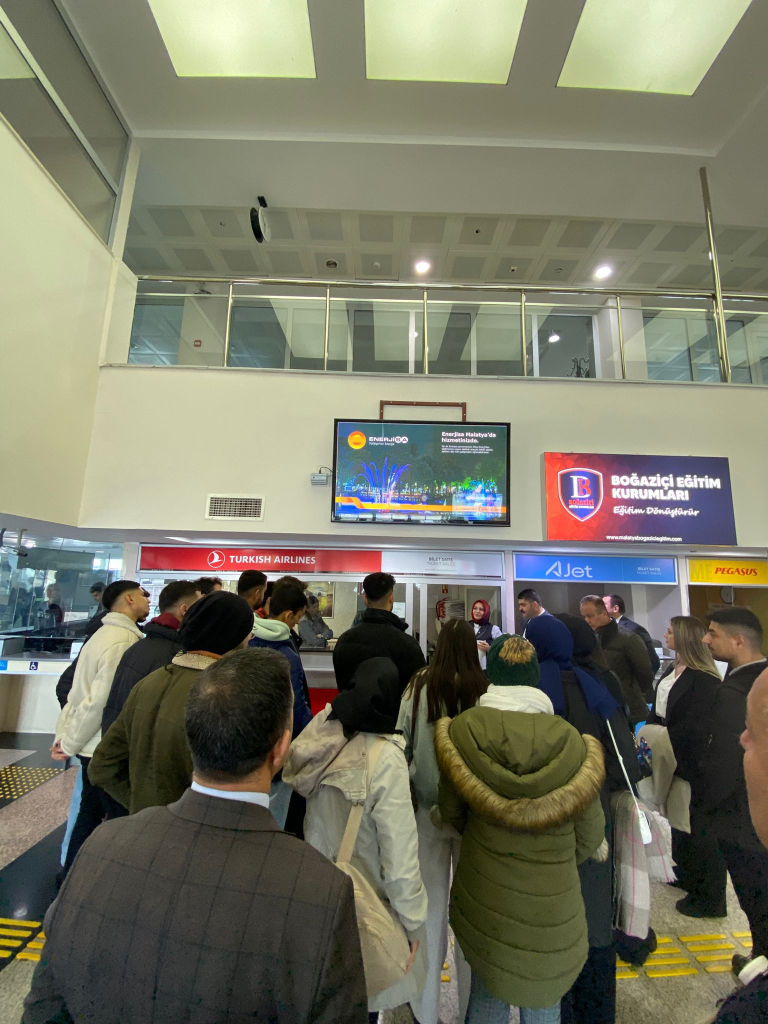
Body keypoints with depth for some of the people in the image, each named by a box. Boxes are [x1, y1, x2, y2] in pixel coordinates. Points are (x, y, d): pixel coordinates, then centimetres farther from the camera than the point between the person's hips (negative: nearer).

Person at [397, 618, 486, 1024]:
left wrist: (408, 788, 10)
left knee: (429, 903, 18)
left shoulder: (417, 687, -15)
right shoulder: (484, 690, -18)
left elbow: (401, 744, -6)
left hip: (426, 807, 1)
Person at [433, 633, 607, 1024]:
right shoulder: (572, 742, -19)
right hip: (552, 902, 0)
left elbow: (451, 812, -5)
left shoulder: (462, 731, -19)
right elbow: (590, 835, -6)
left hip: (482, 893, 0)